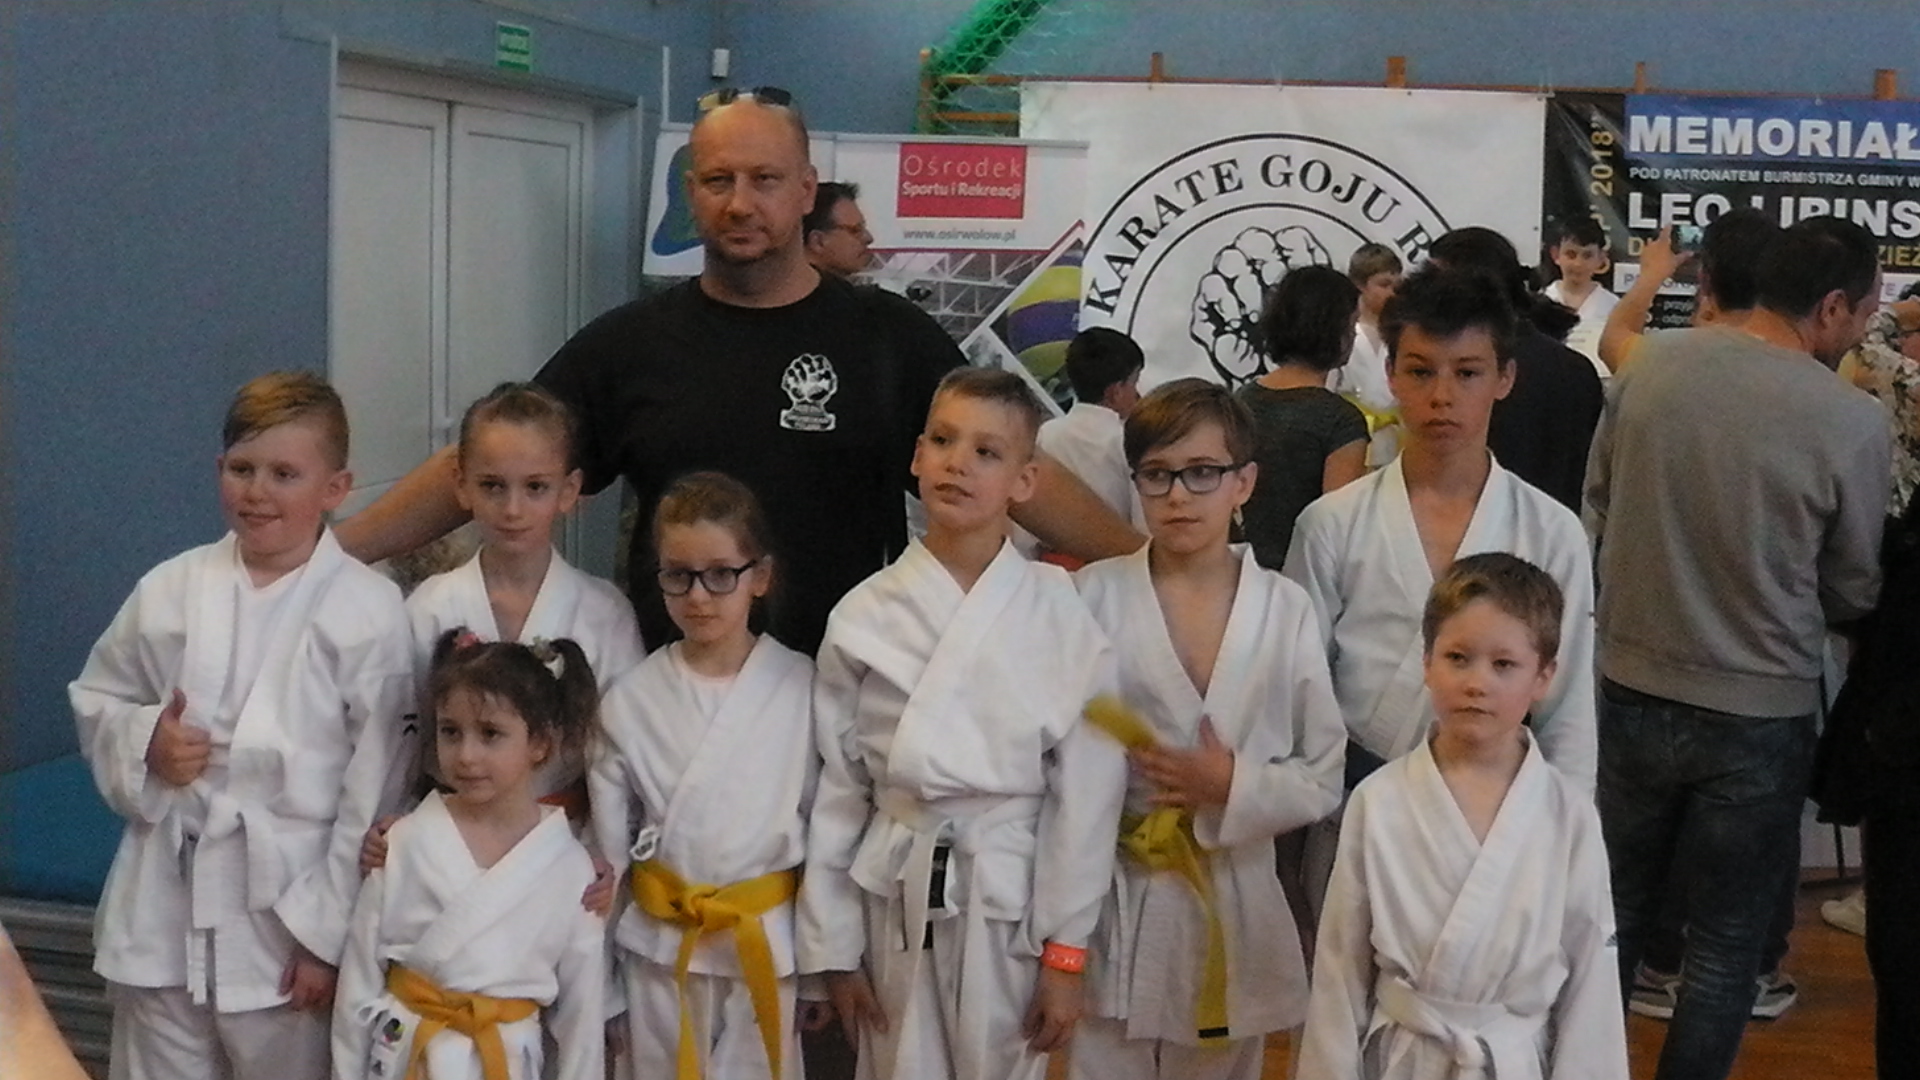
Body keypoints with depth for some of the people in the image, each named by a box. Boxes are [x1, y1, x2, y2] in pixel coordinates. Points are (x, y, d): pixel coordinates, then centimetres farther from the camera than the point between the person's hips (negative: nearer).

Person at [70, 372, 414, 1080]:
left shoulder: (369, 610, -10)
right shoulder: (171, 590, 1)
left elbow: (376, 788, -9)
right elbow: (96, 701, 15)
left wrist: (329, 933, -8)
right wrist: (143, 741, -7)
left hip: (287, 909, -3)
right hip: (164, 907, 3)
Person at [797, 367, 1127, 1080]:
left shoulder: (1060, 614, -6)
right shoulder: (865, 614, -2)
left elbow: (1086, 789, -4)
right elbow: (835, 788, 3)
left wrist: (1065, 953, -4)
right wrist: (833, 947, 4)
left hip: (1012, 895, -1)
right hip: (893, 897, 1)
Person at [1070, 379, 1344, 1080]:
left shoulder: (1286, 610, -2)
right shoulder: (1096, 597, -5)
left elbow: (1324, 778, 2)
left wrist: (1234, 788, -16)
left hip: (1237, 910, 1)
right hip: (1113, 906, -1)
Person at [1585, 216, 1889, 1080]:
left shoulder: (1650, 365, -6)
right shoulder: (1852, 421, -15)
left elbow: (1597, 513, 5)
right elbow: (1853, 590, -2)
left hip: (1632, 691, 4)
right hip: (1757, 716, -4)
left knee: (1614, 915, 20)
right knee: (1726, 945, 13)